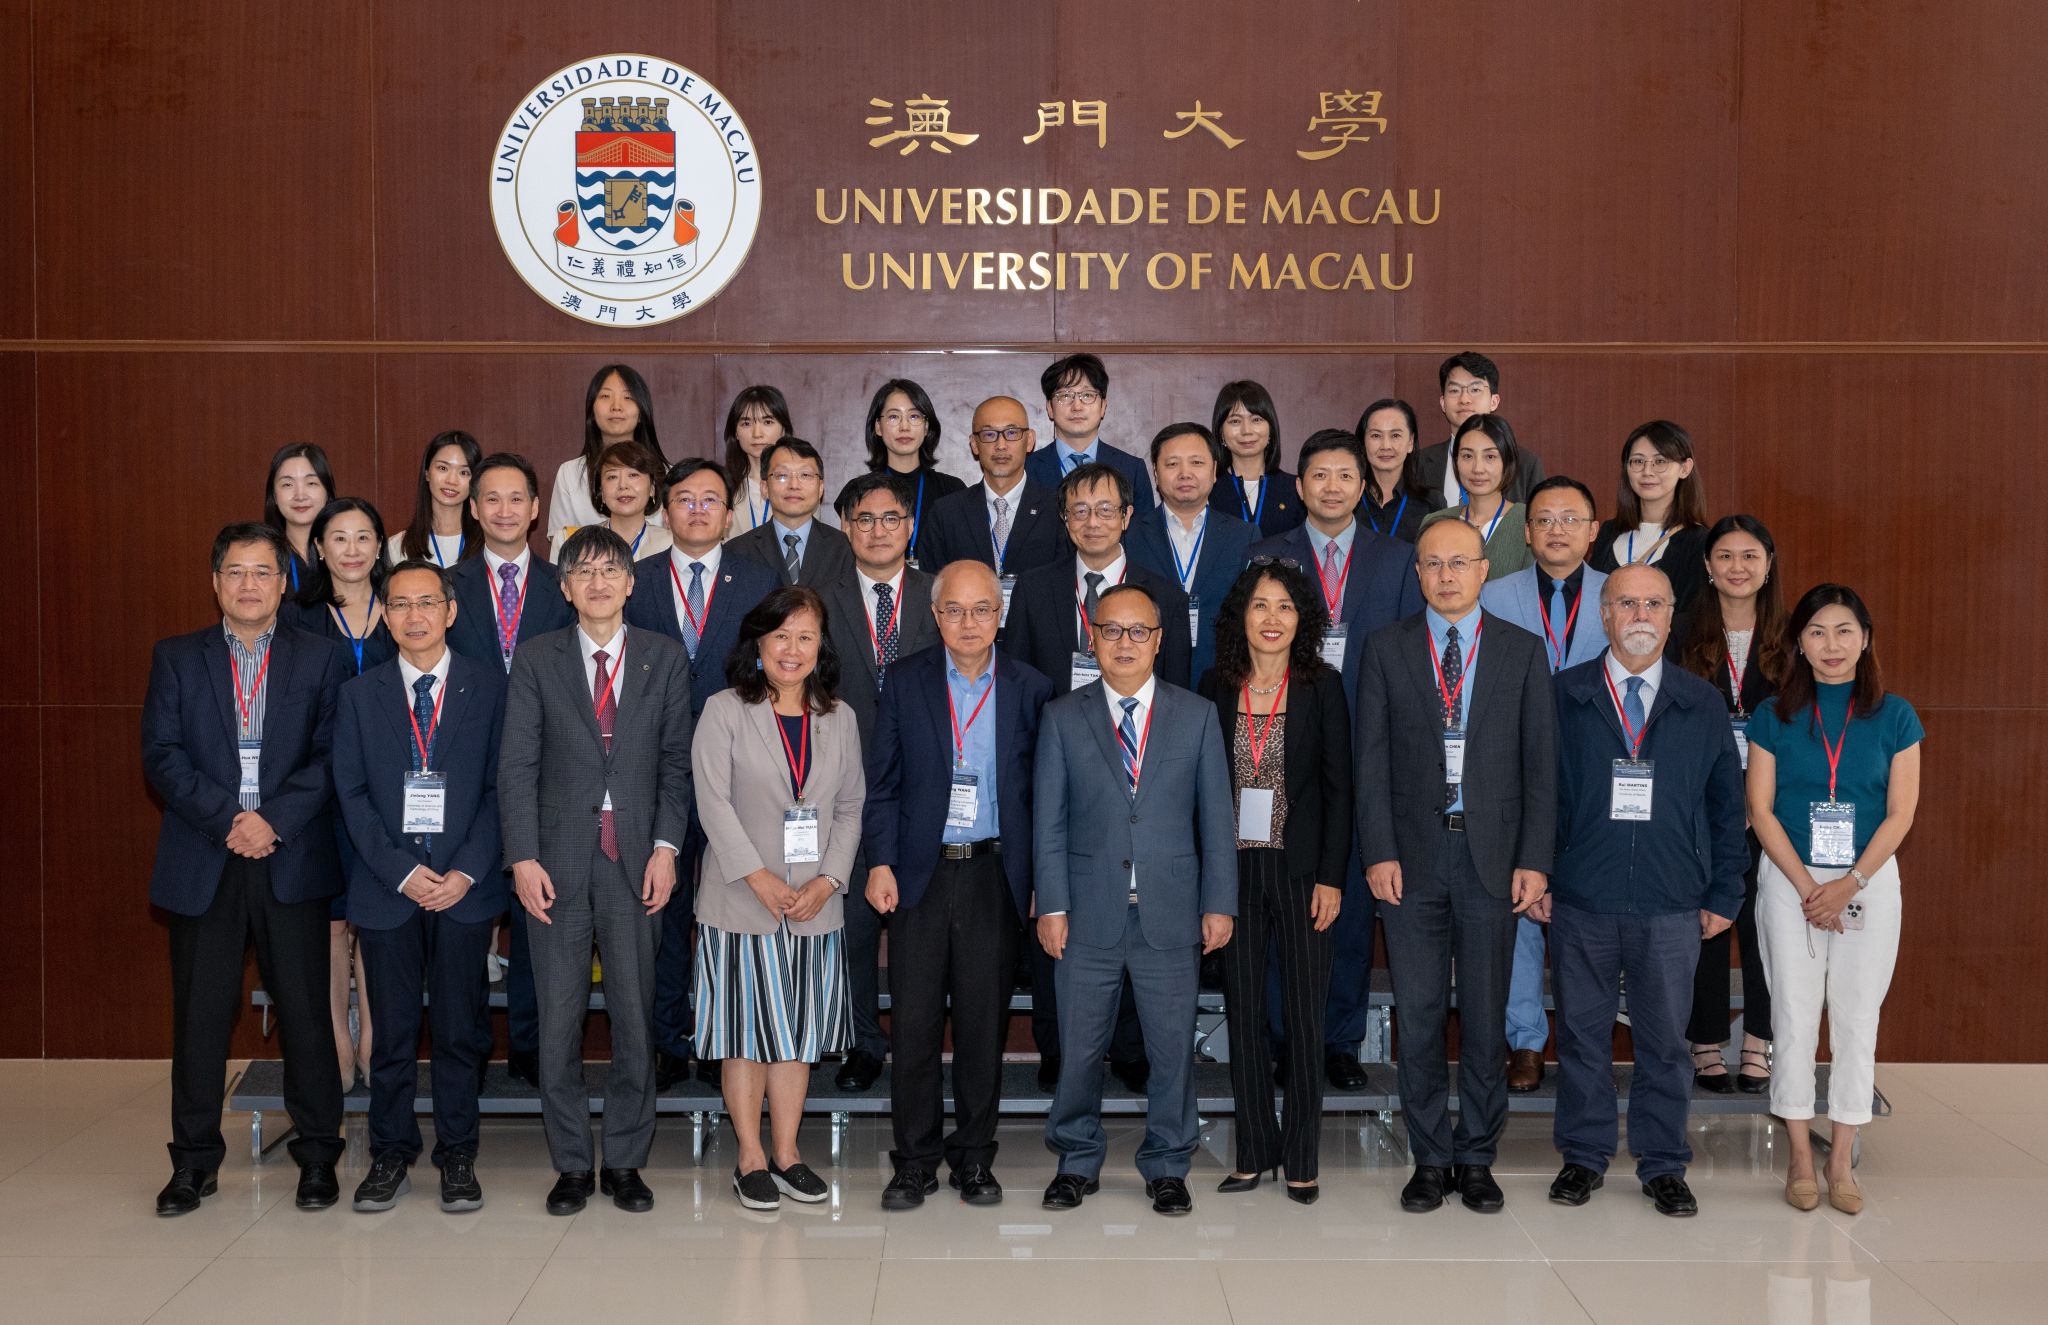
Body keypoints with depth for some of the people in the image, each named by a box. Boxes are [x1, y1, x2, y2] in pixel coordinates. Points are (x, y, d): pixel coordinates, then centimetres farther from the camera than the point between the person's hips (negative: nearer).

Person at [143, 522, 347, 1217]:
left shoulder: (319, 658, 7)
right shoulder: (176, 658, 9)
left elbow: (333, 756, -1)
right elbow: (162, 755, 0)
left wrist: (274, 819, -13)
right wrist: (226, 818, -12)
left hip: (292, 862, -1)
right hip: (202, 865, 1)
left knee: (305, 1011, 2)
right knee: (199, 1015, 5)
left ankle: (318, 1155, 14)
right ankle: (194, 1161, 17)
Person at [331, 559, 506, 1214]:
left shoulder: (488, 687, 4)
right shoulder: (359, 694, 8)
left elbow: (501, 787, 0)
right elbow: (350, 793, 3)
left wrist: (467, 871, -10)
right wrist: (400, 871, -8)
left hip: (465, 887, -1)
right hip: (387, 885, 1)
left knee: (461, 1029, 4)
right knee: (392, 1030, 5)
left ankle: (457, 1157, 16)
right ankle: (390, 1155, 18)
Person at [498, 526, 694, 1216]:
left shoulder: (665, 659, 7)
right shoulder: (537, 661, 5)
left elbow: (677, 763, 5)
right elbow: (517, 766, 1)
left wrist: (666, 847, -5)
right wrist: (523, 859, -7)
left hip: (636, 859, 0)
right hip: (559, 860, 0)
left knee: (634, 1017, 4)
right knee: (559, 1020, 3)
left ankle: (625, 1162, 16)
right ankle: (571, 1164, 15)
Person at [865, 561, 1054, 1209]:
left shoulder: (1030, 689, 3)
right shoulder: (905, 681, 3)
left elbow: (1042, 792, 5)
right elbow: (882, 782, 4)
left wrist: (1039, 881, 1)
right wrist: (880, 862, -4)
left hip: (995, 874, 0)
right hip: (919, 873, 0)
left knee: (985, 1022, 7)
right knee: (913, 1022, 2)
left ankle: (974, 1158, 20)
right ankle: (914, 1161, 14)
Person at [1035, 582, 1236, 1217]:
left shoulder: (1197, 716, 7)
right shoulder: (1062, 717, 5)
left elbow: (1216, 818, 6)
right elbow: (1048, 822, 3)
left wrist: (1219, 903, 0)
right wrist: (1051, 906, -4)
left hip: (1170, 915, 0)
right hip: (1088, 915, 0)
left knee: (1172, 1046, 6)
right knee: (1079, 1047, 7)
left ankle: (1167, 1166, 22)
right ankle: (1077, 1161, 24)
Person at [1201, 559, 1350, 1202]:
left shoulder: (1323, 686, -2)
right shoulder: (1216, 688, 4)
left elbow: (1338, 786, -2)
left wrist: (1331, 877, -8)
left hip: (1301, 868, -2)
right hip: (1235, 867, 2)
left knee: (1304, 1015, 2)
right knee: (1242, 1012, 6)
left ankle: (1301, 1160, 12)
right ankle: (1254, 1153, 17)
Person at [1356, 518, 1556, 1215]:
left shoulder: (1522, 650, 6)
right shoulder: (1386, 648, 5)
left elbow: (1541, 763, 3)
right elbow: (1371, 759, 2)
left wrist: (1535, 860, -4)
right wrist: (1379, 852, -6)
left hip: (1492, 855, 0)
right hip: (1412, 856, 0)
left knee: (1486, 1016, 6)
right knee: (1418, 1015, 5)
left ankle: (1477, 1159, 18)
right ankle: (1429, 1158, 16)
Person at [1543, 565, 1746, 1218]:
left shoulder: (1702, 705, 7)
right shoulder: (1563, 696, 2)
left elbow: (1728, 805, 10)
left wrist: (1724, 894, 6)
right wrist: (1536, 876, -2)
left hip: (1672, 907, 1)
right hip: (1581, 902, -1)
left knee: (1665, 1041, 7)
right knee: (1582, 1034, 8)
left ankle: (1663, 1166, 20)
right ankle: (1583, 1156, 23)